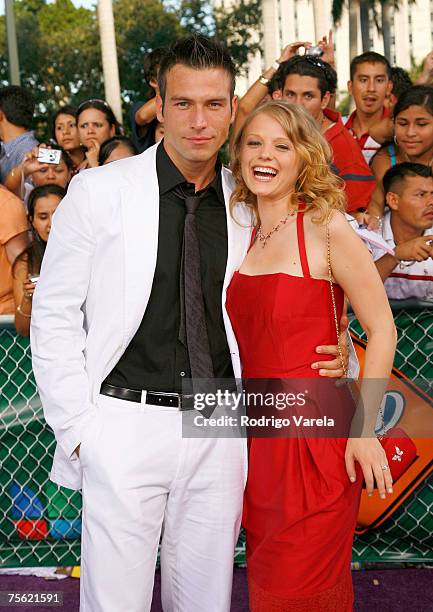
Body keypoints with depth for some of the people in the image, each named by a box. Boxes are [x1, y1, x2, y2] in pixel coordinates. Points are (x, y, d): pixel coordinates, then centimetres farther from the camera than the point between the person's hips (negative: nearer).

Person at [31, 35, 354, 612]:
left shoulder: (246, 204, 7)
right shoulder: (99, 190, -3)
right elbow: (54, 315, -1)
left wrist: (328, 353, 2)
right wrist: (77, 426, -7)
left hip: (219, 431, 3)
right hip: (126, 426, -3)